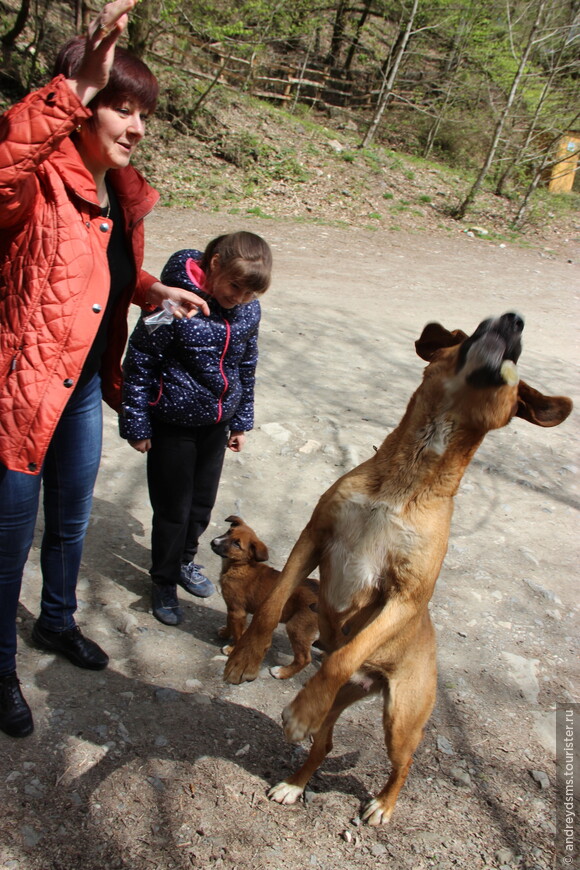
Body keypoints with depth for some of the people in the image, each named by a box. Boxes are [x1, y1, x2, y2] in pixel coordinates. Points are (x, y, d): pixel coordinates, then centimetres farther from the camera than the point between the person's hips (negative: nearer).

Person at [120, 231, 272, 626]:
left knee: (203, 503, 18)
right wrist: (136, 424, -10)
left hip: (217, 423, 5)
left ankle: (185, 560, 44)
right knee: (173, 508, 7)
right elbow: (139, 362, -14)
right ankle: (164, 581, 29)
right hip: (173, 425, -5)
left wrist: (241, 421, 14)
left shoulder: (249, 309, -4)